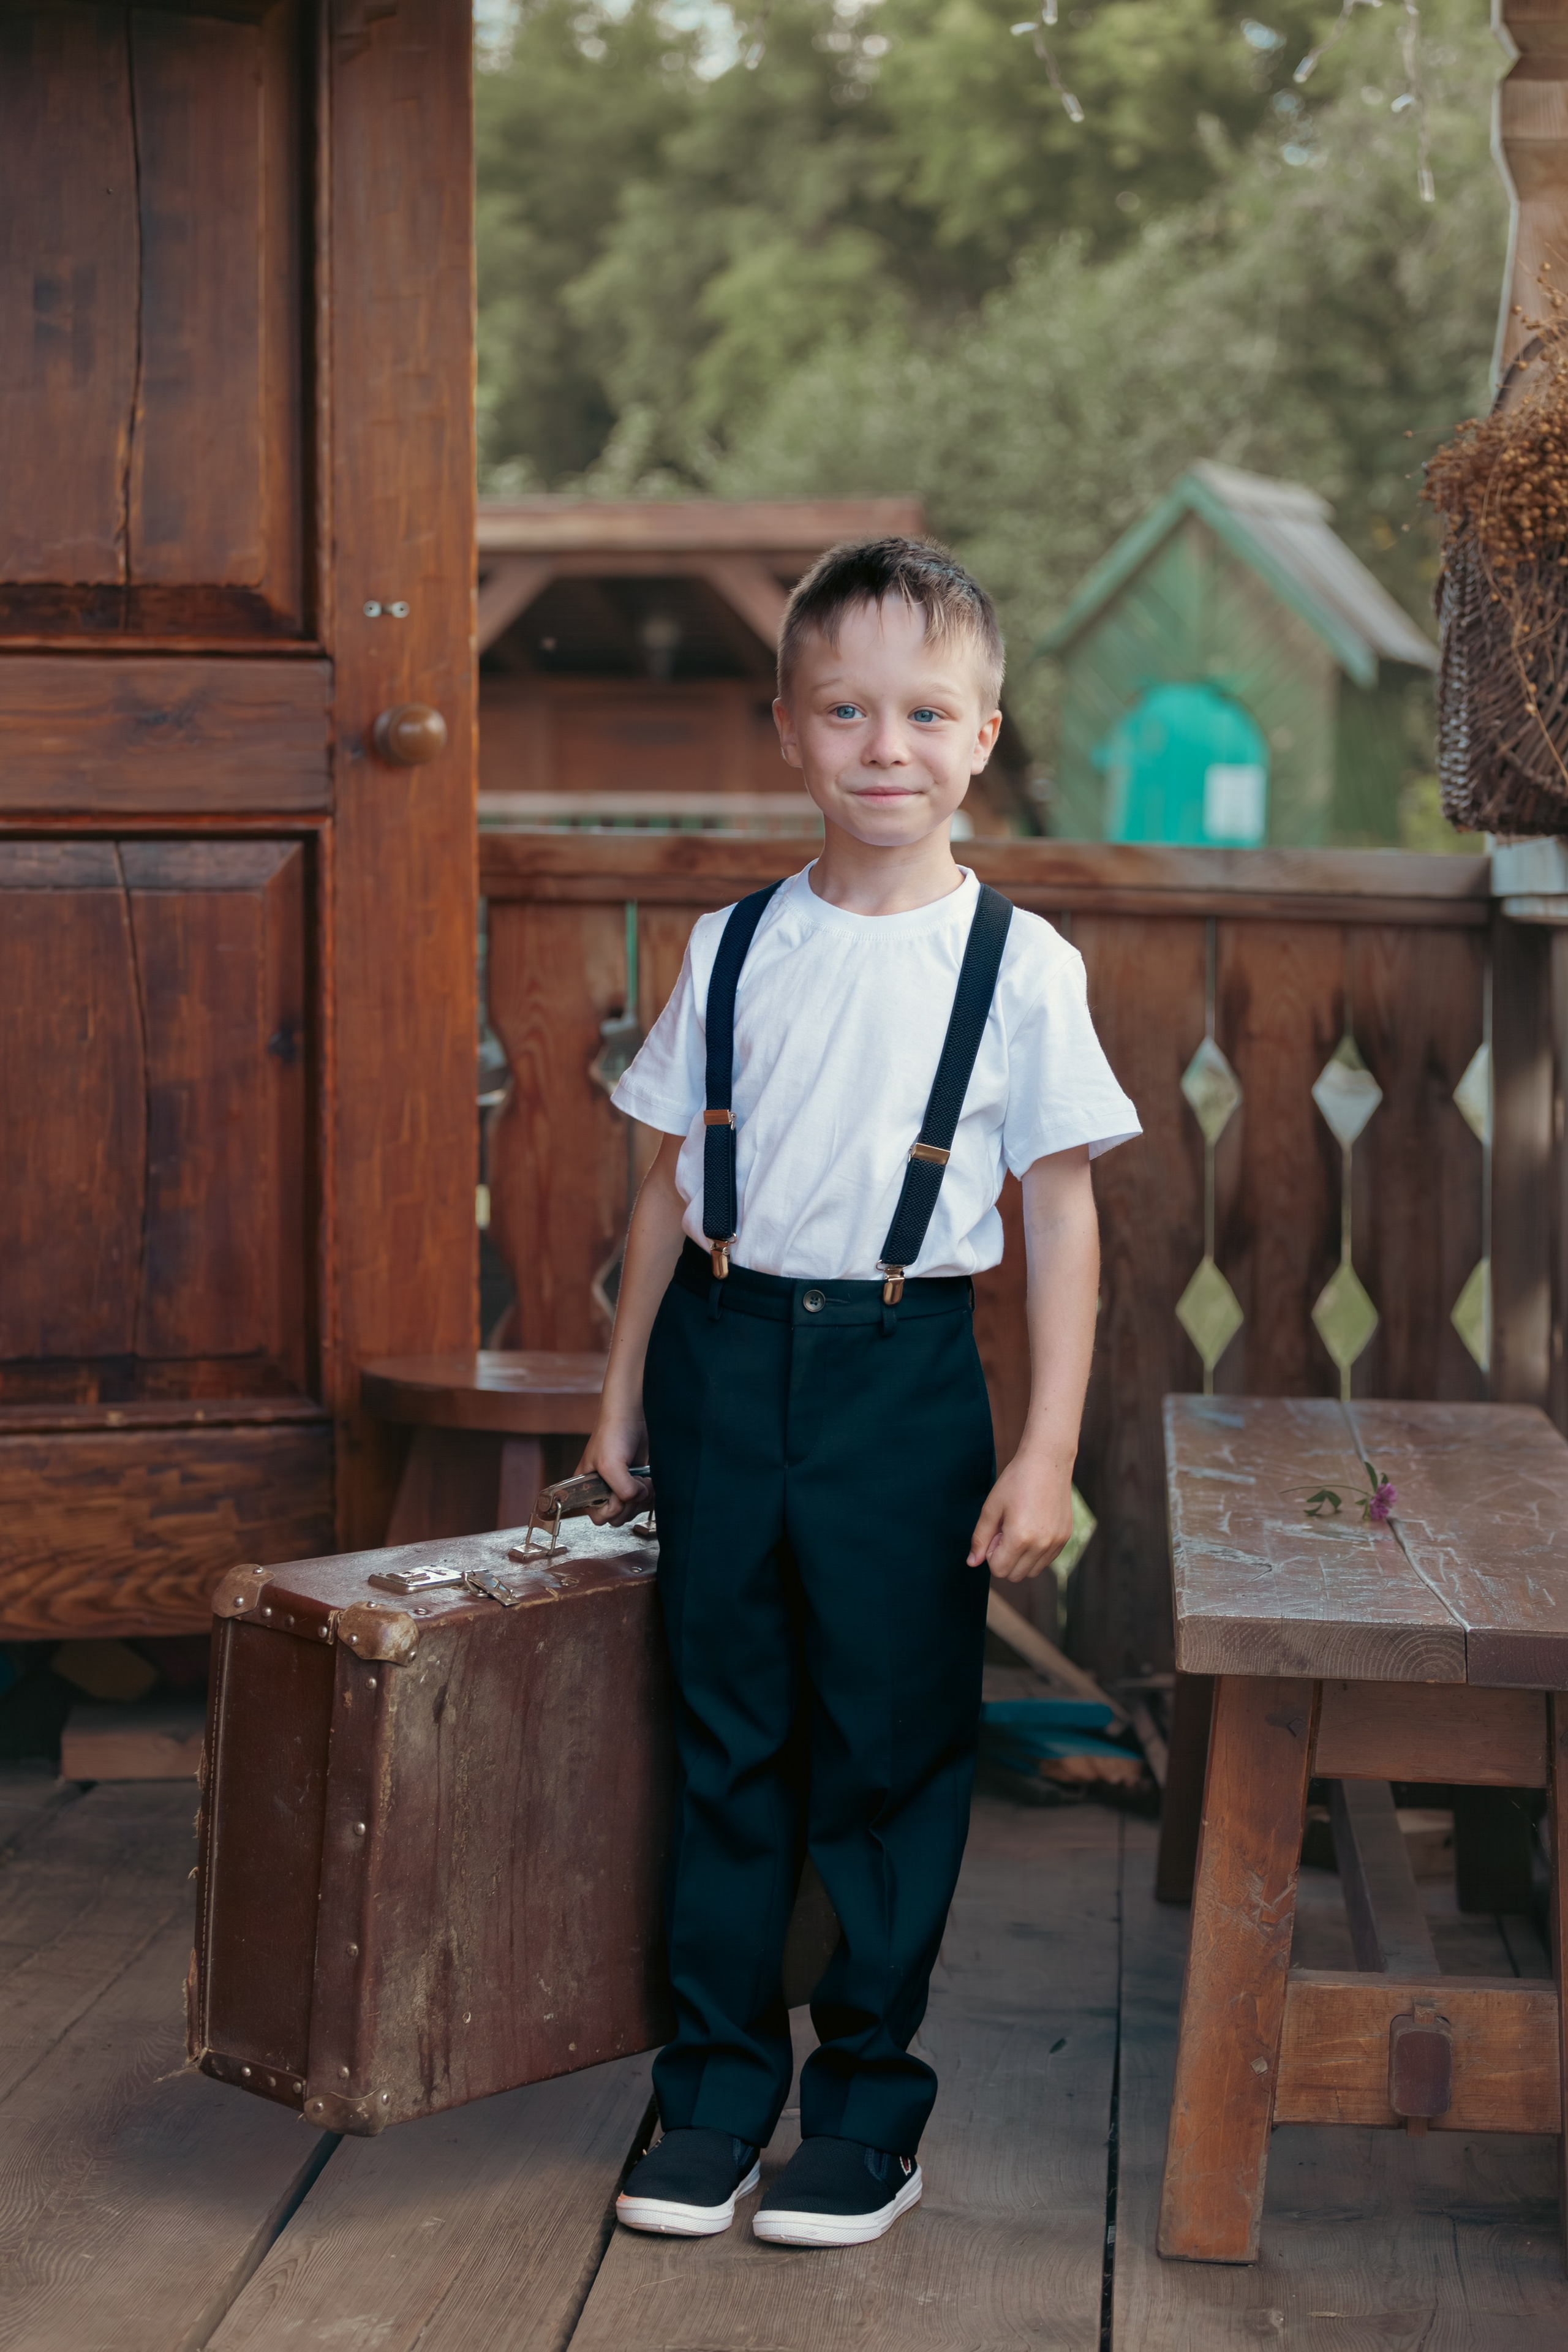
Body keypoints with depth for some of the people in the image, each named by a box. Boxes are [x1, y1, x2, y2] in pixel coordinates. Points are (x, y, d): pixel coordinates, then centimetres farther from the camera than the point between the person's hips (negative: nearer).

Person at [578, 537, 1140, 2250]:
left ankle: (870, 2101, 19)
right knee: (727, 1738, 9)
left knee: (892, 1748, 5)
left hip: (904, 1371, -2)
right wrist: (624, 1395, 12)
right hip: (728, 1353, 3)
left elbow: (1061, 1212, -3)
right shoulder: (735, 947, 5)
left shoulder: (1020, 964, -4)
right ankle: (716, 2083, 20)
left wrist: (1048, 1452, -8)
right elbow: (672, 1180, 11)